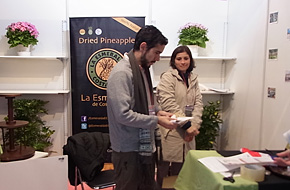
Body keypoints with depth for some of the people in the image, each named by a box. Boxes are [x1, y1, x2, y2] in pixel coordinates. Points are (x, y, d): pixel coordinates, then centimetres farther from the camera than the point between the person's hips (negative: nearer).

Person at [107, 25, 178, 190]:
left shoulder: (143, 68, 9)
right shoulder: (122, 73, -19)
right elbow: (123, 115, -25)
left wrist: (157, 111, 0)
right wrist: (157, 120, -19)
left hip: (146, 145, 9)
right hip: (129, 150, -8)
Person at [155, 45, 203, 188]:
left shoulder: (193, 78, 13)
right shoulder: (167, 77, -6)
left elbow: (198, 103, 7)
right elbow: (169, 104, -15)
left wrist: (195, 125, -7)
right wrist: (188, 125, -16)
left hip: (187, 133, 6)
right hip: (170, 131, -5)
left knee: (179, 169, 15)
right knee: (164, 168, 4)